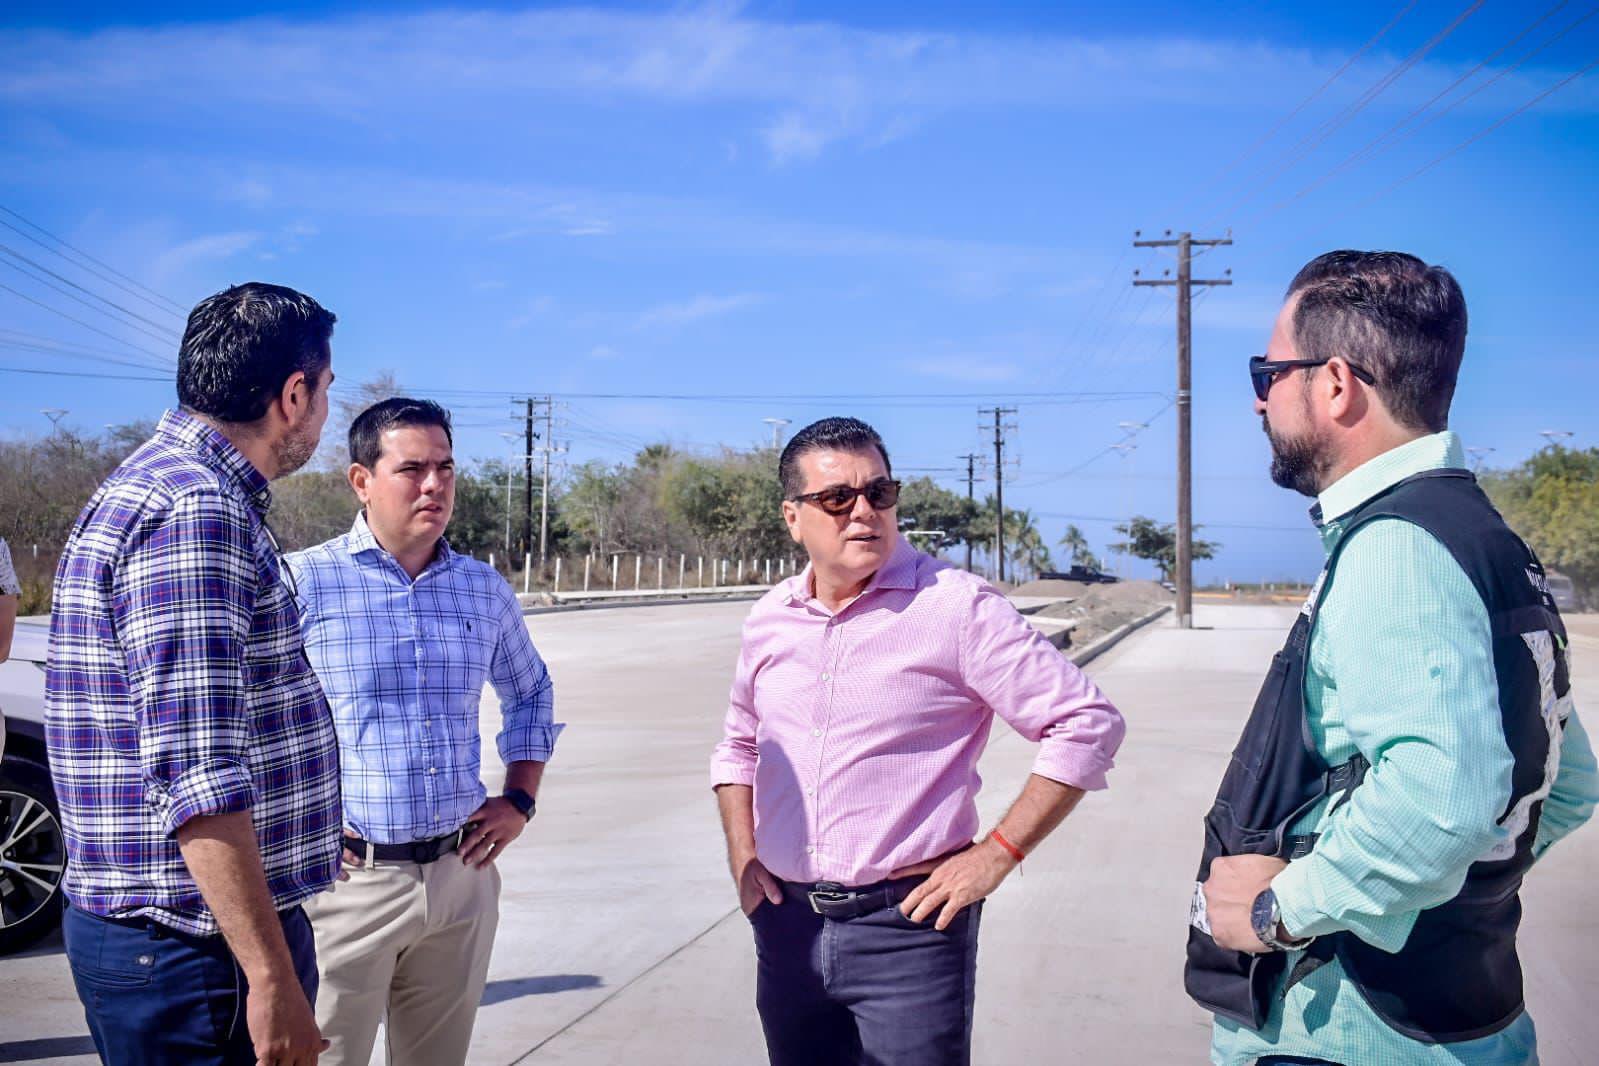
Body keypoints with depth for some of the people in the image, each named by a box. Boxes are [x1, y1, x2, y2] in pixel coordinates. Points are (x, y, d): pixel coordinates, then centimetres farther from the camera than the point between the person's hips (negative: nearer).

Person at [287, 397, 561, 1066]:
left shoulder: (485, 590, 8)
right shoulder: (301, 582, -8)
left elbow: (531, 693, 24)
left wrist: (519, 799, 13)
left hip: (461, 877, 5)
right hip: (346, 879, -4)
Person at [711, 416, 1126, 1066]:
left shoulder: (957, 606, -10)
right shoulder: (770, 620, 7)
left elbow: (1088, 724, -11)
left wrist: (997, 854, -12)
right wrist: (742, 855, 11)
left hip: (909, 927, -5)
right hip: (787, 929, 5)